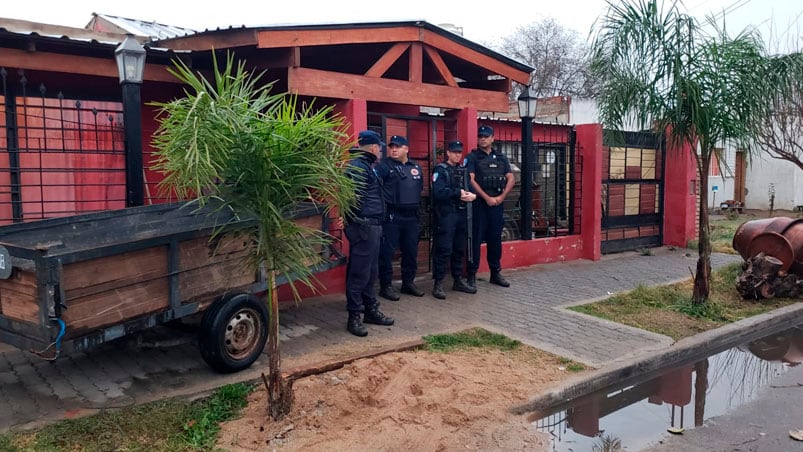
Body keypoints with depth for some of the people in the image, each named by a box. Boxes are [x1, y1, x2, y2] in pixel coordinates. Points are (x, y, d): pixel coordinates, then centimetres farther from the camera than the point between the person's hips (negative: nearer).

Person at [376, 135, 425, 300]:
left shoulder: (416, 167, 13)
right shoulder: (384, 166, -6)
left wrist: (415, 204, 16)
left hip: (412, 216, 6)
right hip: (391, 216, -6)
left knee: (411, 251, 13)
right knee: (387, 252, -2)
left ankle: (408, 282, 26)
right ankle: (386, 286, 7)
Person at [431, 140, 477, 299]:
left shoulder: (462, 170, 17)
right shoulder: (441, 169, -4)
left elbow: (468, 188, 14)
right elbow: (438, 192, -17)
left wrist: (471, 195, -9)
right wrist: (458, 193, -13)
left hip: (461, 213, 7)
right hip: (446, 214, -7)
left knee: (460, 249, 12)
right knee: (444, 250, -7)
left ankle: (458, 280, 22)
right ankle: (438, 284, -2)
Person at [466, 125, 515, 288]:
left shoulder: (501, 158, 13)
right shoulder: (473, 157, 0)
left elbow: (511, 179, 8)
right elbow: (471, 180, -9)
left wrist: (501, 197, -6)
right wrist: (487, 197, -13)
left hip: (497, 203, 4)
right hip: (479, 203, -4)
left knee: (495, 238, 9)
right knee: (476, 239, -2)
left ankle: (496, 273, 19)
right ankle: (472, 275, 3)